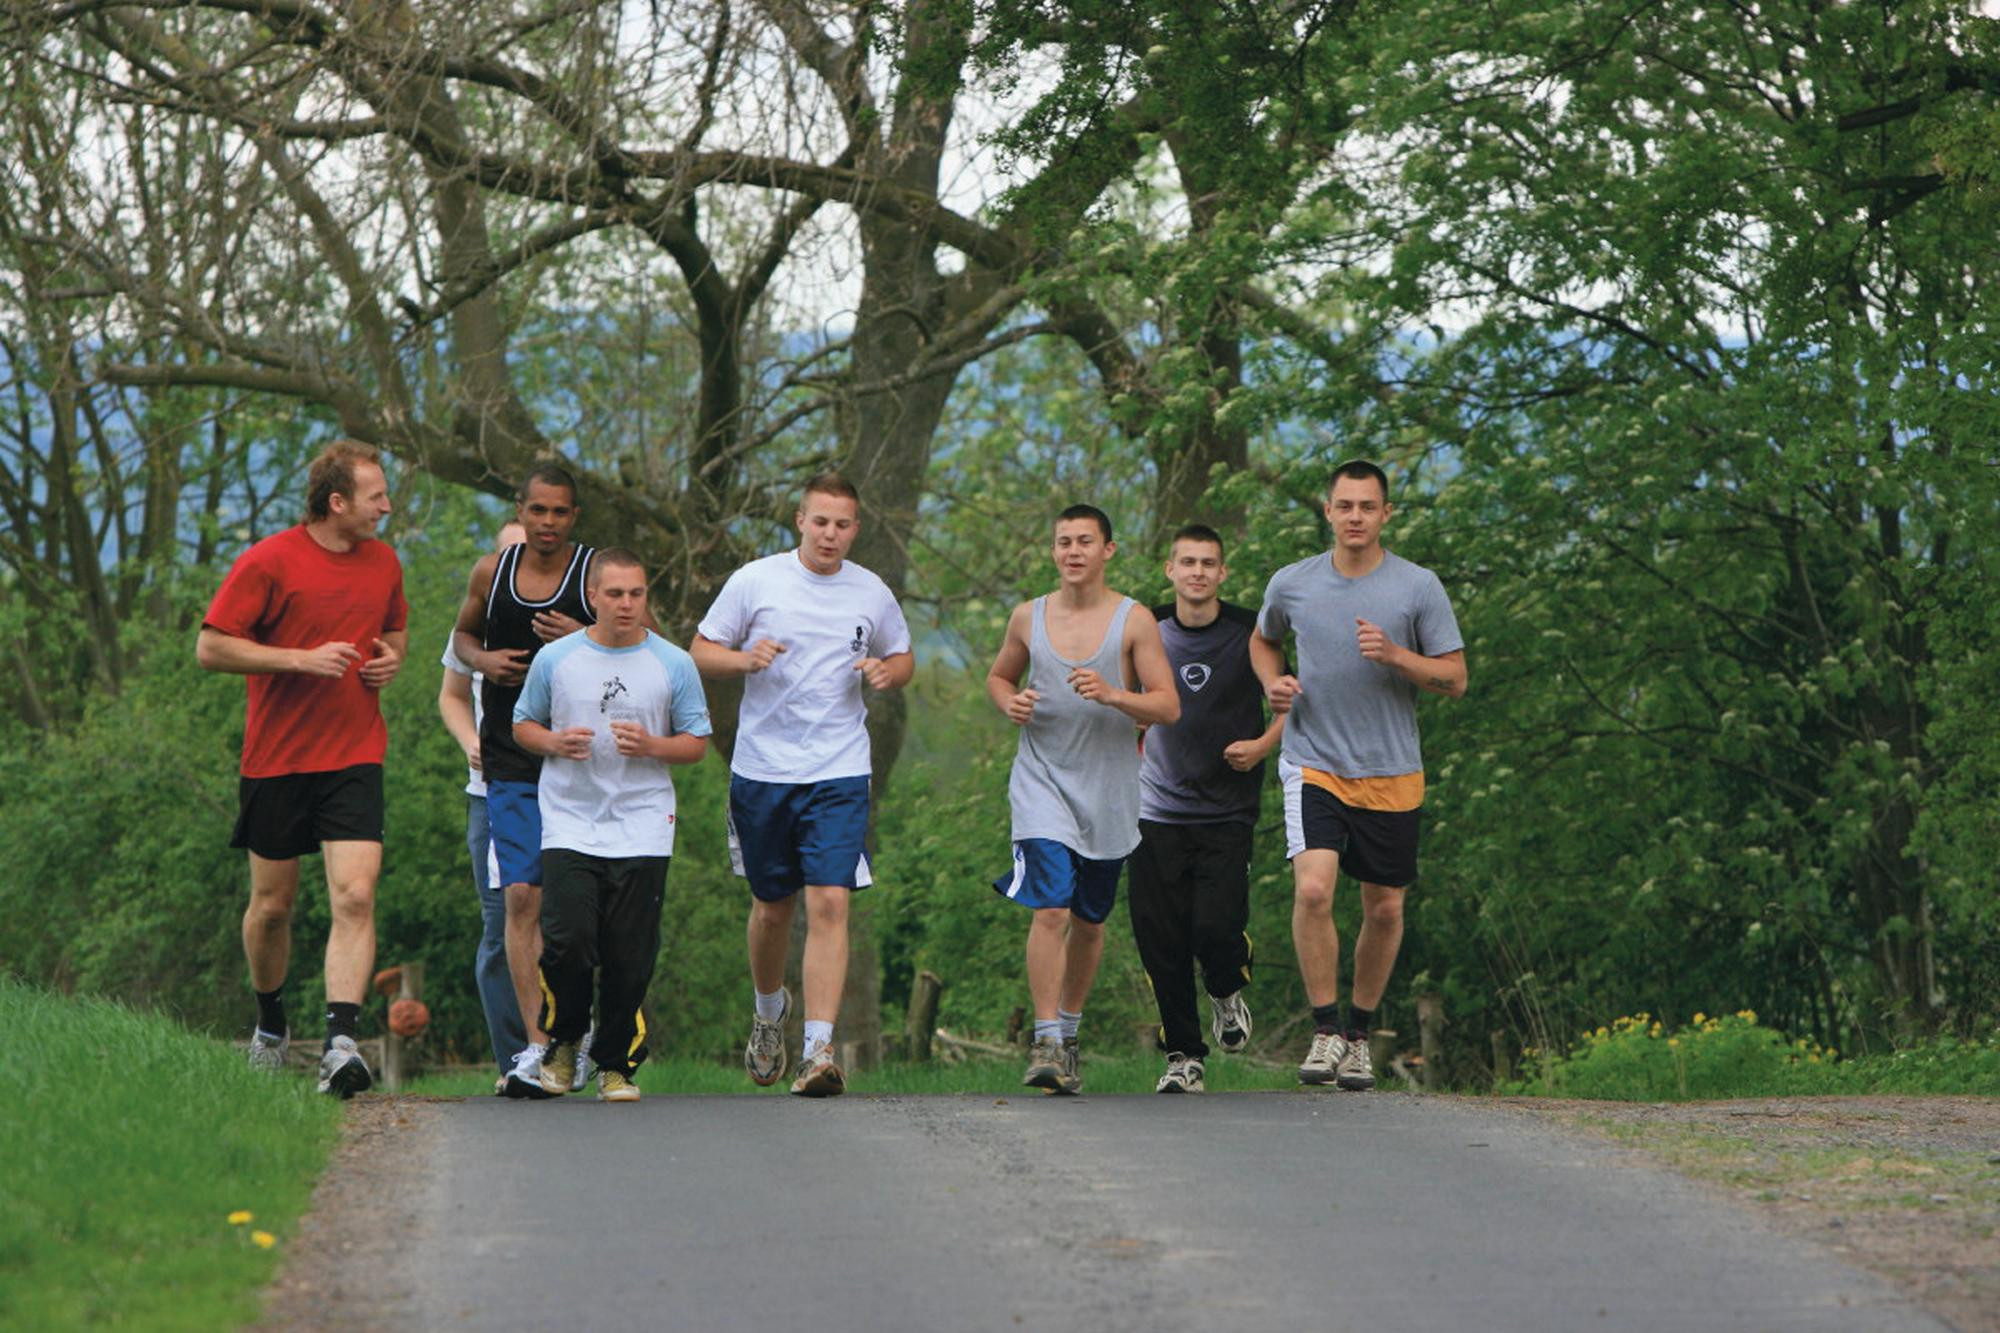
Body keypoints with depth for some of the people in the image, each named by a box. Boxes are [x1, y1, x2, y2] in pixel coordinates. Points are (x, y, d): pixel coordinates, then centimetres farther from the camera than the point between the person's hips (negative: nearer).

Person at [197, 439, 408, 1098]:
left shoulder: (383, 561, 9)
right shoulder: (269, 561, -8)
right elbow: (210, 647, -9)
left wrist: (391, 657, 5)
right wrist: (302, 659, -17)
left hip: (354, 758, 2)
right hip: (277, 759, -2)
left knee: (355, 896, -16)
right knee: (272, 903, 9)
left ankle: (339, 1044, -23)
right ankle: (270, 1023, 34)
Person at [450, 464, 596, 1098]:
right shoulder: (492, 573, 5)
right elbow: (463, 634, 22)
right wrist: (484, 661, 0)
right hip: (511, 764, 1)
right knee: (521, 896, -9)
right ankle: (537, 1046, -10)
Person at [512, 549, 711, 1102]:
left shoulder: (673, 665, 4)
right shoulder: (554, 660, 5)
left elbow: (697, 742, 9)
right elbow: (523, 725, 15)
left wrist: (651, 746, -11)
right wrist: (556, 743, -7)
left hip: (642, 831, 0)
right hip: (569, 825, 0)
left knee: (630, 957, -1)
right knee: (568, 942, -13)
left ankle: (618, 1064, 13)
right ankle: (563, 1041, 13)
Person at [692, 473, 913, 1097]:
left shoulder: (872, 594, 5)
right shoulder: (755, 581, 0)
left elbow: (903, 659, 19)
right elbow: (703, 652, 3)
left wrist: (887, 672, -5)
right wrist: (745, 659, -18)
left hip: (840, 771, 0)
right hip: (761, 768, 0)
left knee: (829, 904, -14)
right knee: (772, 905, 13)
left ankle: (819, 1050, -17)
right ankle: (769, 1010, 41)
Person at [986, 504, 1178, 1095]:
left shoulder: (1134, 620, -3)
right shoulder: (1029, 617, 3)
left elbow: (1169, 706, -6)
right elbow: (999, 675, 20)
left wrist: (1113, 695, -23)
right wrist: (1009, 703, -3)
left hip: (1108, 789, 1)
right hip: (1042, 780, -1)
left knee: (1089, 920, 12)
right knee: (1050, 909, -16)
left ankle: (1068, 1032, 31)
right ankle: (1046, 1042, -14)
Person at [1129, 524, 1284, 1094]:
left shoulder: (1251, 634, -2)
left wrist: (1263, 745, -8)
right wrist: (1126, 754, 12)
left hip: (1227, 812, -2)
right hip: (1158, 808, 2)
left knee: (1216, 928, -15)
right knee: (1160, 939, -3)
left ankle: (1228, 992, 20)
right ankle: (1183, 1055, 11)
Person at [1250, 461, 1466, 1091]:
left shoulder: (1419, 587, -2)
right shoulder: (1291, 584, 3)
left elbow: (1455, 679, -1)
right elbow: (1263, 640, 23)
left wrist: (1394, 655, -17)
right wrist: (1272, 682, 2)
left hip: (1391, 773, 1)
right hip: (1314, 764, 0)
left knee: (1385, 909, 6)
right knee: (1313, 889, -20)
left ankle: (1358, 1032, 26)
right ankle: (1325, 1031, -8)